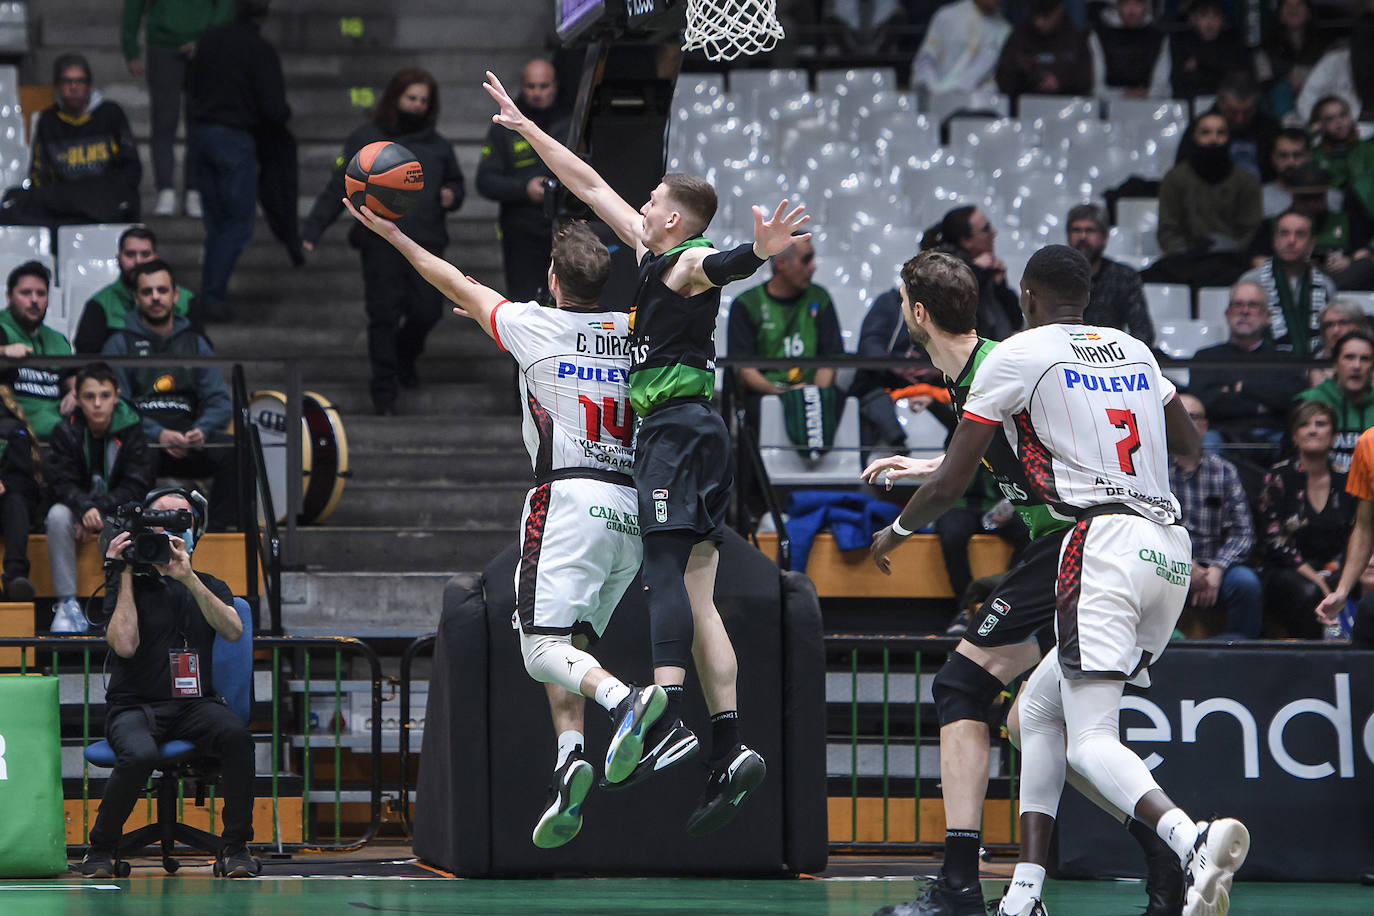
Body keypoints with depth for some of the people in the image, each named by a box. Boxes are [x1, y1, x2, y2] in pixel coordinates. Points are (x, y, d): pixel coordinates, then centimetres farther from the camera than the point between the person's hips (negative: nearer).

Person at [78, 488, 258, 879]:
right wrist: (125, 575, -7)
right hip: (135, 705, -2)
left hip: (194, 704, 3)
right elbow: (125, 645, -11)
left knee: (236, 735, -32)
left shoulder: (209, 588, 17)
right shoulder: (129, 585, 7)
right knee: (139, 754, -37)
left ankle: (235, 849, -23)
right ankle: (100, 851, -13)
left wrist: (189, 579, -15)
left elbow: (233, 630, -6)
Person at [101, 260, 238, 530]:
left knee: (235, 450, -27)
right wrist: (158, 434, -17)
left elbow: (219, 400, 14)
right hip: (143, 437, -3)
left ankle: (222, 527, -27)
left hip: (190, 440, 3)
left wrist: (201, 430, -9)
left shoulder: (195, 343, 22)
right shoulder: (121, 343, 11)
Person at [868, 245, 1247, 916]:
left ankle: (1192, 839, -43)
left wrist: (896, 531, 22)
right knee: (1038, 709, 19)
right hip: (1172, 548, 7)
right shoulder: (1135, 350, 20)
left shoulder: (1017, 356, 2)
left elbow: (950, 484, 3)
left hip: (1104, 545, -7)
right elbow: (1188, 445, 36)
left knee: (1090, 742, -15)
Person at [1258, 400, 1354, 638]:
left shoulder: (1344, 479, 8)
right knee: (1308, 593, -36)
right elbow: (1274, 541, -6)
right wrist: (1314, 578, -17)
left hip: (1334, 571, 2)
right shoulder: (1279, 477, 0)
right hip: (1284, 572, -2)